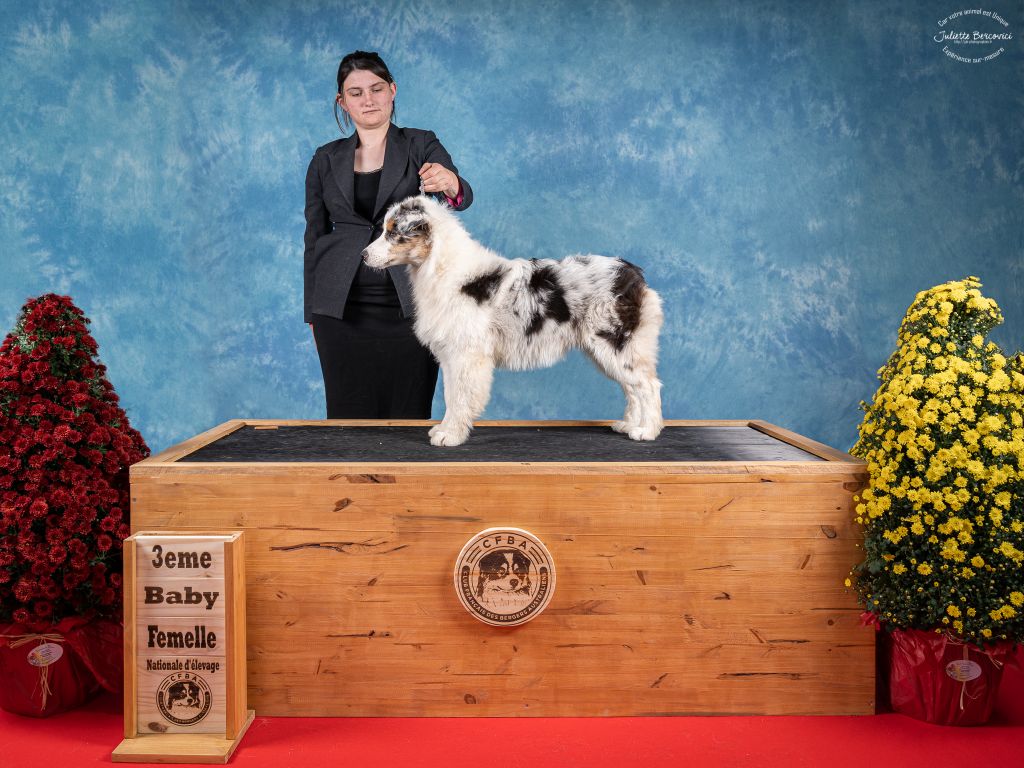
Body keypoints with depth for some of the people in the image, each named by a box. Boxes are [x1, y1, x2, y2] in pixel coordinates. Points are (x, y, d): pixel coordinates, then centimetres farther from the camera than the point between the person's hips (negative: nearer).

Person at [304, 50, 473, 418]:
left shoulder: (421, 146, 3)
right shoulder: (326, 160, 9)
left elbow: (462, 197, -16)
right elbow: (314, 238, 13)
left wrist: (449, 183, -40)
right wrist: (312, 314, 10)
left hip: (409, 305, -2)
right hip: (344, 309, 2)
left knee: (410, 416, 0)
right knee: (350, 416, 3)